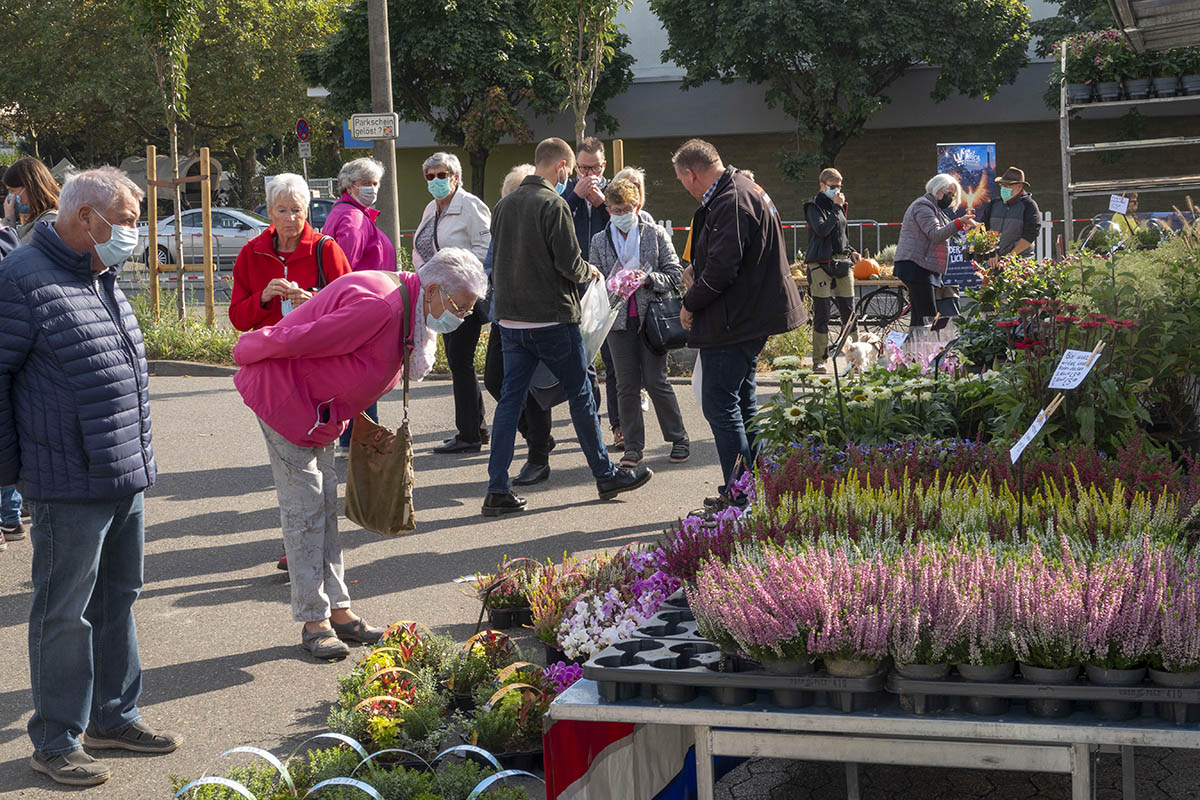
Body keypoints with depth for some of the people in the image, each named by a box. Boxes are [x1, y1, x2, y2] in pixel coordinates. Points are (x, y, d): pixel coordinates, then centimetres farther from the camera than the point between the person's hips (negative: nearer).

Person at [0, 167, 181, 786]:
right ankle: (56, 742, 14)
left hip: (127, 477, 9)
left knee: (117, 600, 18)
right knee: (64, 614, 2)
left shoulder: (102, 279, 13)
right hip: (70, 485, -9)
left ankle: (113, 716, 32)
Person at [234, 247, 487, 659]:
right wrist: (248, 352, -12)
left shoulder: (407, 308, 2)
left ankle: (337, 609, 18)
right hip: (282, 392, -10)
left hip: (316, 404, 10)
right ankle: (313, 621, 0)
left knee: (325, 504, 12)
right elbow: (297, 341, -27)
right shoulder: (380, 306, -32)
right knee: (304, 509, -6)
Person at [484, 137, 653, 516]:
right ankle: (606, 475, 19)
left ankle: (498, 491, 3)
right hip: (552, 319, -6)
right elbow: (569, 263, -15)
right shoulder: (553, 204, -13)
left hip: (510, 320, 6)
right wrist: (589, 271, 6)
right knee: (580, 396, 7)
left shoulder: (504, 205, 9)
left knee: (510, 399, 6)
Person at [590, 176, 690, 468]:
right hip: (619, 321, 2)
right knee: (627, 386, 3)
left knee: (655, 381, -3)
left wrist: (649, 278, -16)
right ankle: (633, 446, 11)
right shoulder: (599, 241, 8)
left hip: (652, 318, -2)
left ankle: (678, 438, 14)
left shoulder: (656, 235, 3)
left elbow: (675, 274, 1)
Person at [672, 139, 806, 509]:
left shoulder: (730, 203, -20)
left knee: (720, 406, -7)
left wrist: (690, 304, -11)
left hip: (733, 323, -11)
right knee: (742, 403, 18)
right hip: (752, 317, 11)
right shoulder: (746, 189, 14)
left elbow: (722, 270, -26)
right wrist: (697, 270, 9)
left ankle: (739, 495, -5)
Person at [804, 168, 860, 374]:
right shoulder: (814, 206, -2)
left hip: (842, 263, 6)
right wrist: (836, 208, -15)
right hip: (821, 264, -6)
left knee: (849, 310, 5)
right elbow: (822, 230, -18)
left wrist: (850, 251, 12)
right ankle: (819, 360, -2)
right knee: (822, 313, -6)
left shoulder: (839, 206, 18)